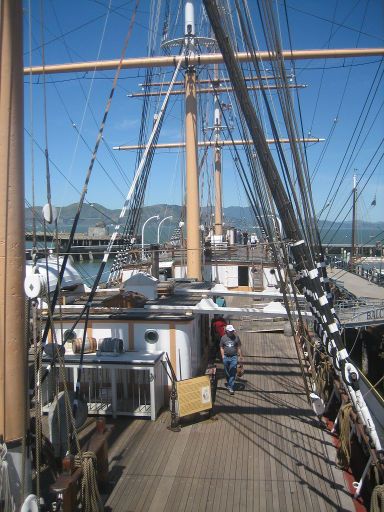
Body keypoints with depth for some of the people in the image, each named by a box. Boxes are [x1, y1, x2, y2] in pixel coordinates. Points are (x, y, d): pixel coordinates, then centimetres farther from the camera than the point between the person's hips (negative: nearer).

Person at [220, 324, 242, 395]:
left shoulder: (236, 337, -2)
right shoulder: (223, 338, 0)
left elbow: (239, 347, 4)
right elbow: (221, 348, 7)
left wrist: (240, 356, 3)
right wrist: (223, 356, 1)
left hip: (234, 357, -2)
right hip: (226, 357, 2)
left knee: (233, 373, -5)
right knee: (227, 372, 13)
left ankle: (231, 387, -2)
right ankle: (229, 384, 35)